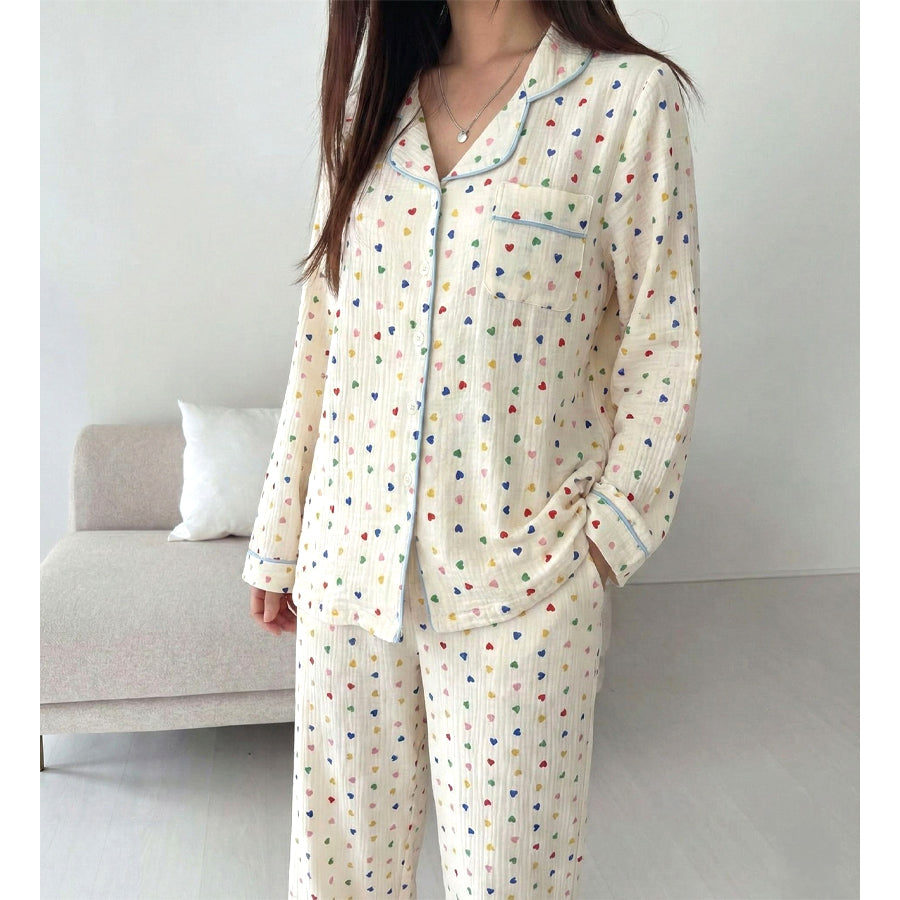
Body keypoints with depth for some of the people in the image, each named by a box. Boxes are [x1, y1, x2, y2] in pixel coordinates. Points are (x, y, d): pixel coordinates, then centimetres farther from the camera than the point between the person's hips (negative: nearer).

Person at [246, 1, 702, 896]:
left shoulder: (629, 96, -4)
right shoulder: (370, 100, 9)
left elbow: (662, 357, -4)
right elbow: (320, 335, 9)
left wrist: (604, 537, -8)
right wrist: (277, 538, 11)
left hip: (517, 576, -3)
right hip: (349, 559, 4)